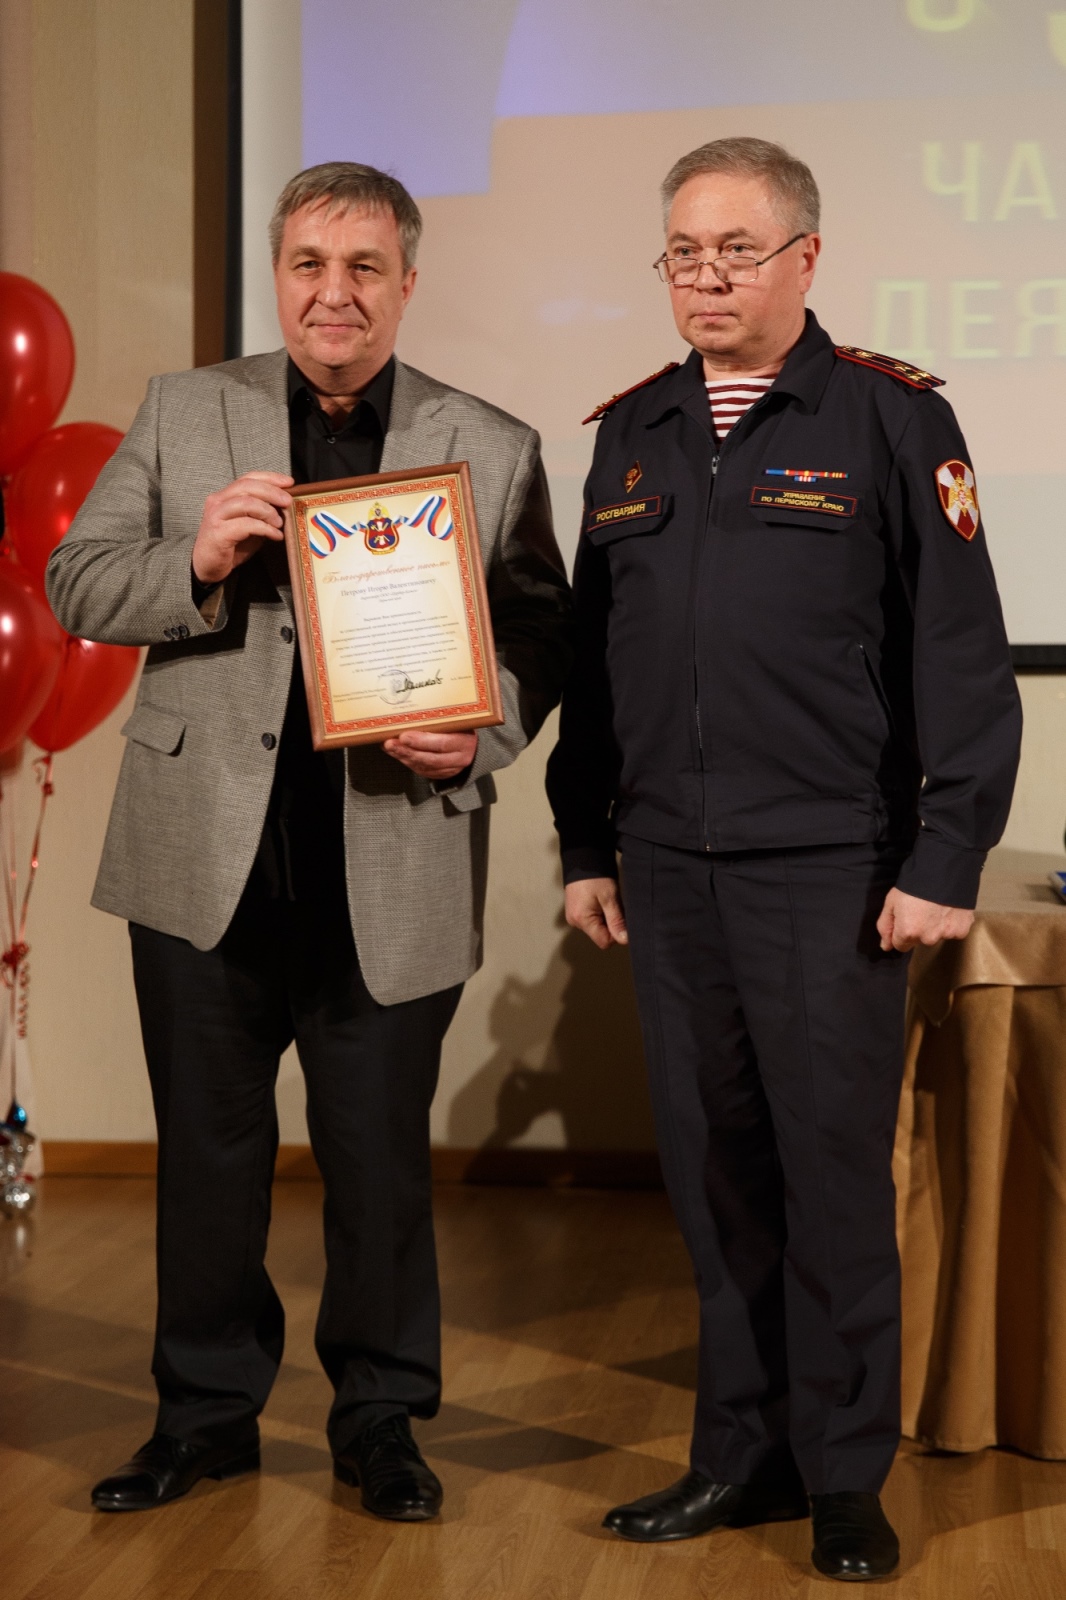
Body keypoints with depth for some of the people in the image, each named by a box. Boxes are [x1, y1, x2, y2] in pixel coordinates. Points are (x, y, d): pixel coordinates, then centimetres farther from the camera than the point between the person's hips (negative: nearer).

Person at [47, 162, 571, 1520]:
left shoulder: (492, 449, 5)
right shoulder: (181, 413, 7)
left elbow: (541, 635, 6)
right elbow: (75, 588, 5)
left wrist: (481, 735, -14)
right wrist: (198, 559, -14)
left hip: (392, 867, -1)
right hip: (208, 856, 1)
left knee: (382, 1159, 8)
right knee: (207, 1148, 11)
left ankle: (380, 1418, 27)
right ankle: (205, 1409, 29)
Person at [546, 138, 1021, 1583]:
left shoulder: (890, 419, -2)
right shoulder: (630, 433, 13)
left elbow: (964, 656, -5)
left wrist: (946, 859, -9)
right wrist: (583, 843, 13)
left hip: (828, 866, -4)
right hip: (667, 867, 5)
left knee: (835, 1168, 1)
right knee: (712, 1167, 9)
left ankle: (847, 1474, 15)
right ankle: (745, 1450, 22)